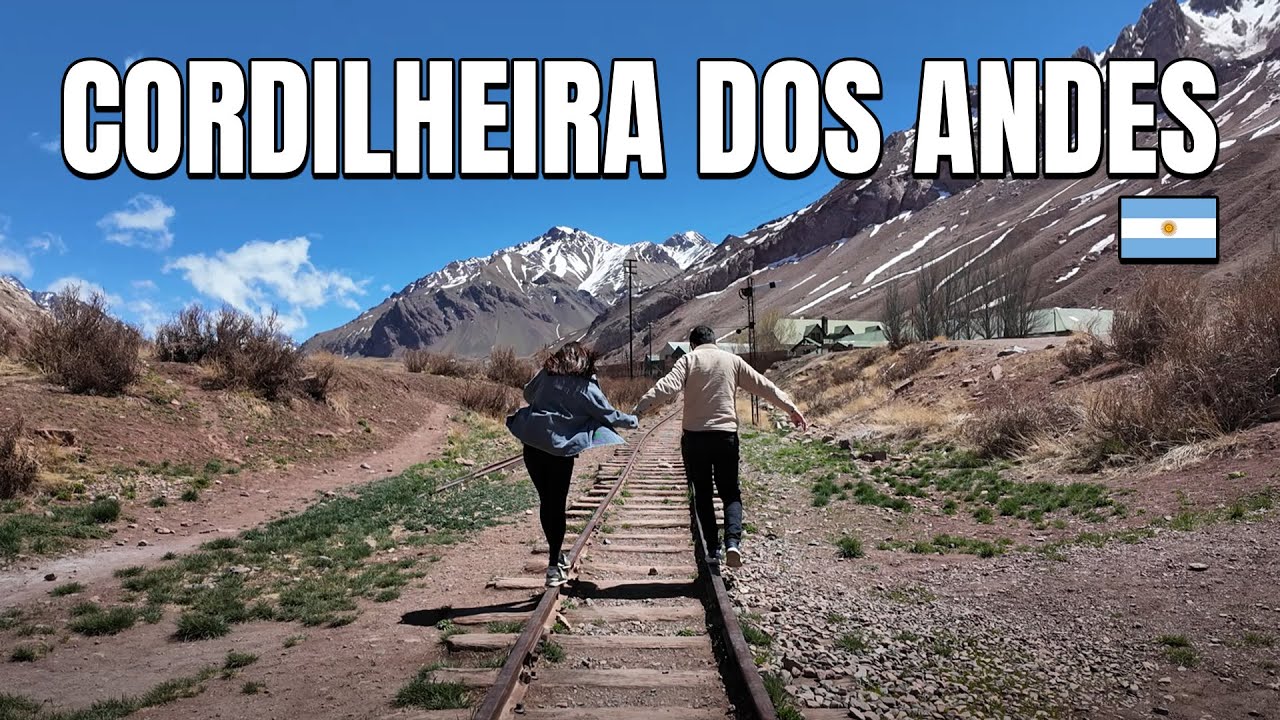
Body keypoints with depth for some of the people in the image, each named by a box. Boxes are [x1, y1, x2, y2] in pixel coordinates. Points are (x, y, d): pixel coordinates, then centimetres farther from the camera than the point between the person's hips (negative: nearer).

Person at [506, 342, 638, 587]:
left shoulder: (545, 375, 7)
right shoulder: (586, 387, -1)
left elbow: (527, 394, 23)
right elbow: (610, 416, 7)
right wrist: (631, 420, 24)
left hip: (532, 444, 3)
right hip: (560, 449, -3)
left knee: (546, 501, 14)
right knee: (557, 504, 6)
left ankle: (556, 554, 28)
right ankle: (554, 566, 6)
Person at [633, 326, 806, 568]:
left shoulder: (689, 359, 2)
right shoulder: (732, 360, 9)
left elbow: (668, 385, -15)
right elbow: (764, 386, 11)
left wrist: (640, 408, -20)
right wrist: (791, 408, 18)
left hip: (695, 436, -1)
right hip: (726, 435, 1)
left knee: (703, 494, 12)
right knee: (730, 492, 9)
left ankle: (713, 547, 12)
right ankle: (732, 541, -12)